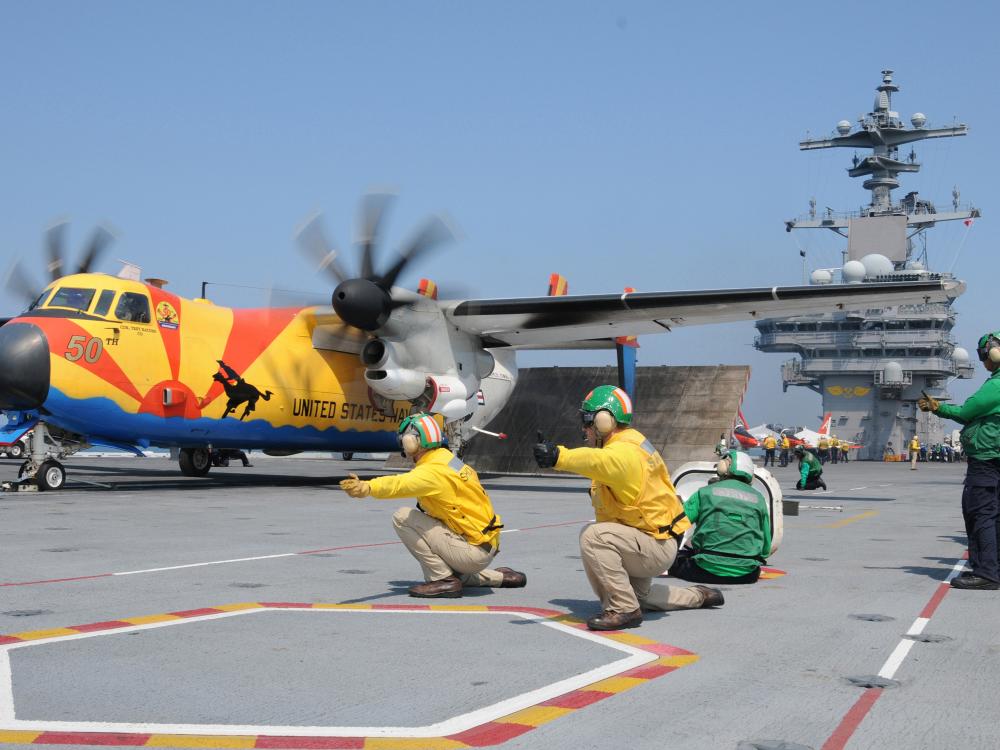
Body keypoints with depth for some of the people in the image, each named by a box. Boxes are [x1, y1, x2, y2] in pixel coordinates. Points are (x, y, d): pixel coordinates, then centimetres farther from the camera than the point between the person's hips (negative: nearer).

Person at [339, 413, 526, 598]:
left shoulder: (433, 471, -19)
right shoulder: (449, 459, 12)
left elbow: (401, 484, -37)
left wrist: (367, 487, -54)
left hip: (473, 552, -10)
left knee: (402, 517, -13)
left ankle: (443, 579, -10)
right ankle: (499, 577, 31)